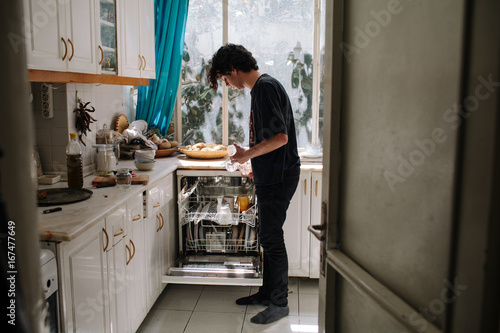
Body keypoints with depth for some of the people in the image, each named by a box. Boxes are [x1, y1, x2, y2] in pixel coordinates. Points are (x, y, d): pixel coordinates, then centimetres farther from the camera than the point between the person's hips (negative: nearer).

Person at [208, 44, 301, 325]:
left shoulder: (265, 87, -17)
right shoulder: (262, 87, 15)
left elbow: (280, 137, -24)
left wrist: (247, 154, -14)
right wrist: (253, 160, 23)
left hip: (279, 176, -10)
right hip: (271, 175, 10)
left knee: (272, 238, -1)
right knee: (269, 237, 17)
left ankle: (280, 303, 13)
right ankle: (268, 293, 30)